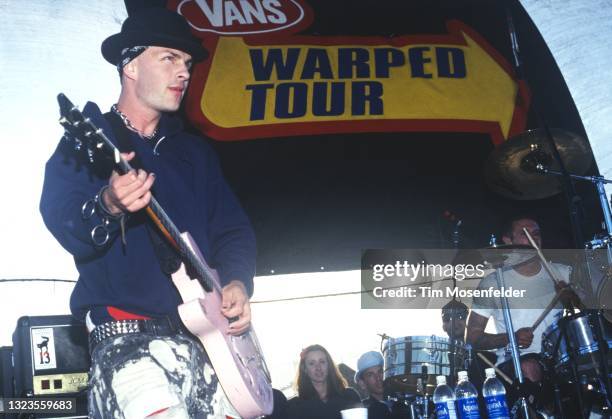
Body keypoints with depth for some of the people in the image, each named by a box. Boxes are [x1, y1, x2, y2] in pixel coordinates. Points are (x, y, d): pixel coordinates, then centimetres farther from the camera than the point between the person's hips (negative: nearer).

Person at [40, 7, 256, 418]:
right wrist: (107, 207, -32)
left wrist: (238, 281, -4)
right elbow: (61, 223, -12)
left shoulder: (196, 151, 18)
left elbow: (234, 228, 15)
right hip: (128, 334, -6)